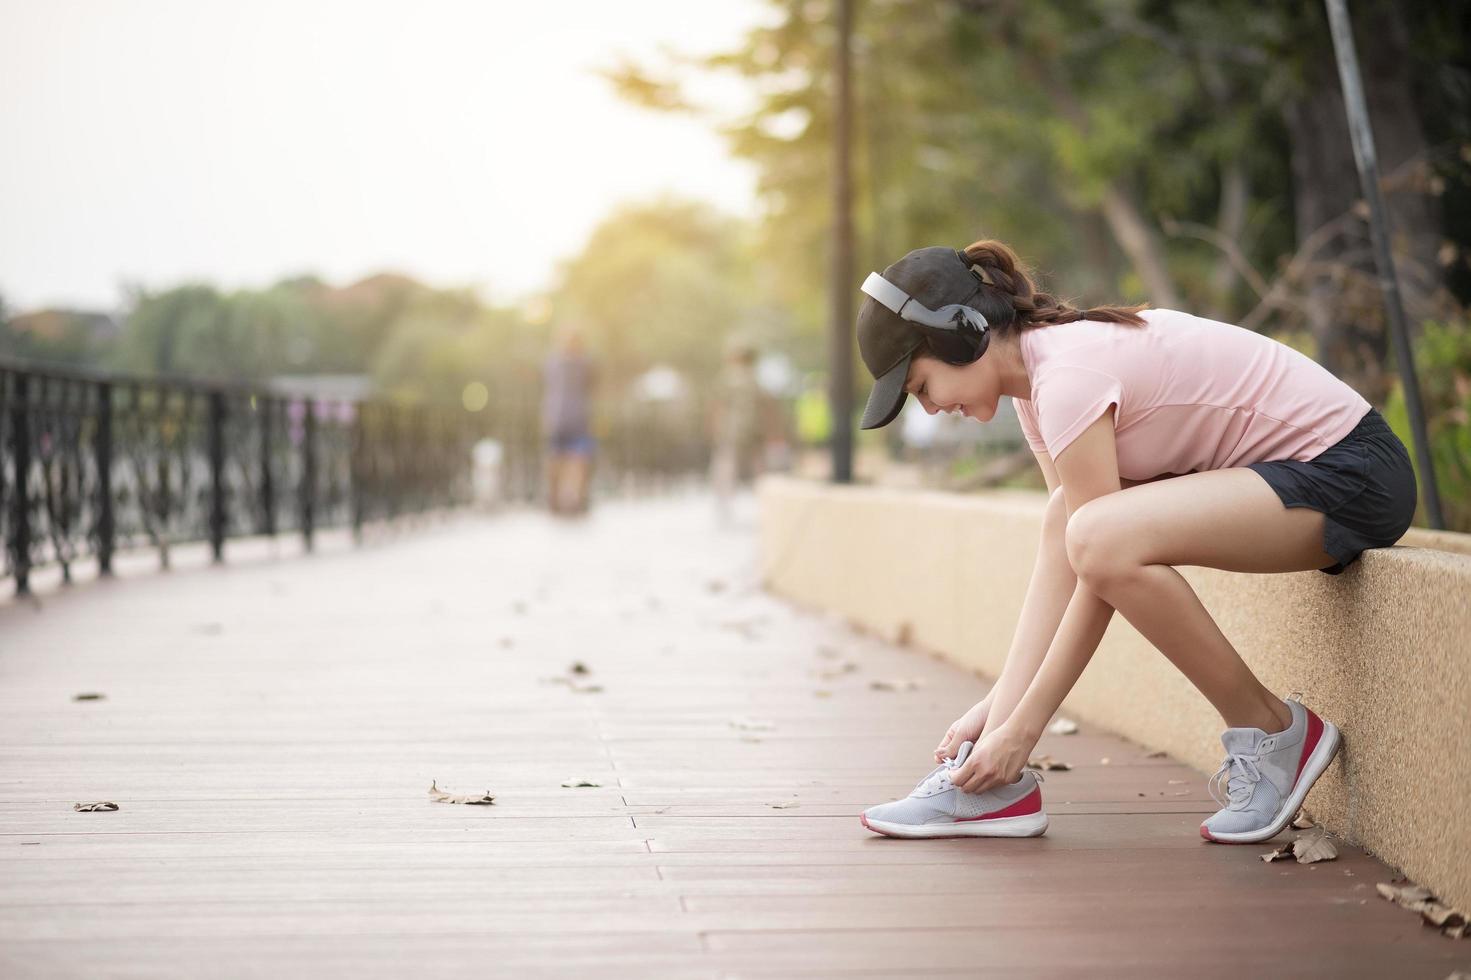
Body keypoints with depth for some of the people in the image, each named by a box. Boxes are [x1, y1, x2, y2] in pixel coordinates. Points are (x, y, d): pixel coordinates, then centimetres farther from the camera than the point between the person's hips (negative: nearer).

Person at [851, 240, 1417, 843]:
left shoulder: (1068, 376, -21)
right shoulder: (1038, 374, 7)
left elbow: (1095, 560, -21)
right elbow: (1063, 566, 8)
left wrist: (1021, 730, -16)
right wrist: (995, 707, 4)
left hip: (1352, 476, -10)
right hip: (1290, 467, 10)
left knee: (1101, 539, -28)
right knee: (1066, 518, 2)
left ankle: (1274, 731, -7)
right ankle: (994, 783, -2)